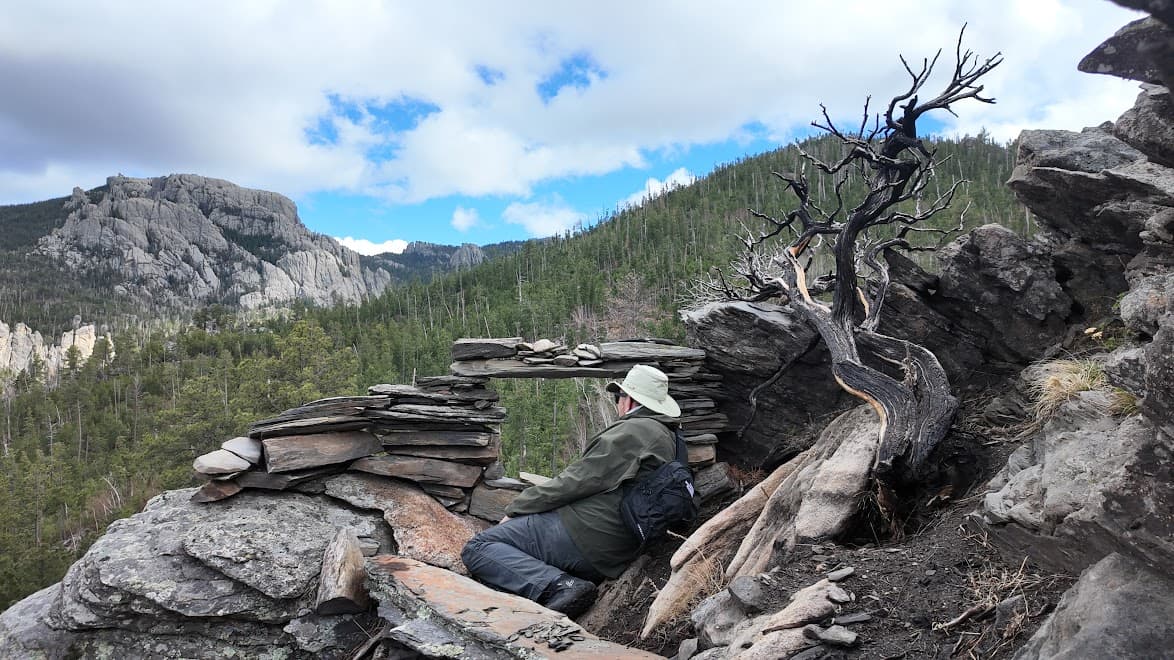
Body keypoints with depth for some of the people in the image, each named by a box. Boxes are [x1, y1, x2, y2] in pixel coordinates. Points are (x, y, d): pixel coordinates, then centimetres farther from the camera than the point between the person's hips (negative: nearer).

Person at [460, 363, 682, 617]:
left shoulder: (631, 432, -11)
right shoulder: (668, 439, 17)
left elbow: (576, 481, -13)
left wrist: (516, 509, -2)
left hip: (585, 535, -10)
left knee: (477, 547, -11)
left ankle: (559, 586, -22)